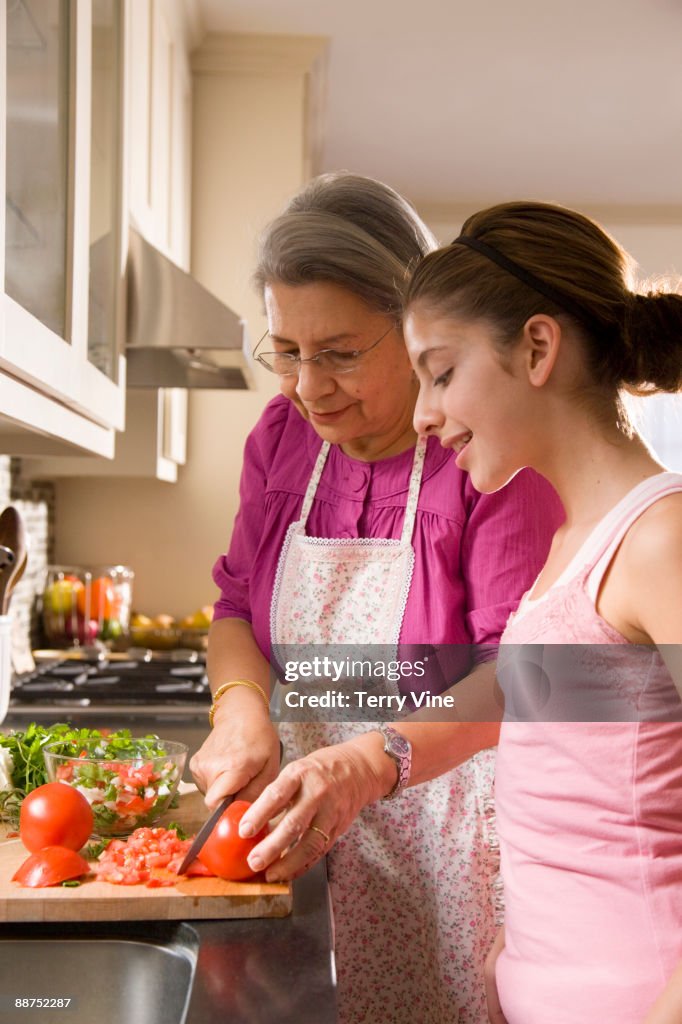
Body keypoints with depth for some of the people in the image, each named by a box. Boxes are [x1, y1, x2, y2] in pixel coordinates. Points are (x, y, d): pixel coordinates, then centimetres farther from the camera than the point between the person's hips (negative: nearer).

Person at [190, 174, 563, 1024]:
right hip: (303, 833, 5)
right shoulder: (280, 438, 4)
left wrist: (374, 761, -35)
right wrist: (242, 703, -13)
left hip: (451, 837, -5)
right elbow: (236, 606, 8)